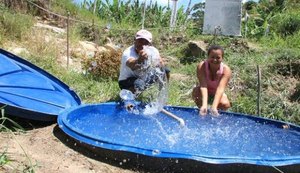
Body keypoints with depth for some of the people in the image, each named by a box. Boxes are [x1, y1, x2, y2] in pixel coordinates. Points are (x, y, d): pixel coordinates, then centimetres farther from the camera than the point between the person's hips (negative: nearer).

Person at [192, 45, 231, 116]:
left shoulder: (226, 70, -26)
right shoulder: (201, 66, -27)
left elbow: (220, 89, -38)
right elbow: (203, 86, -36)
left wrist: (214, 107, -52)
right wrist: (204, 105, -51)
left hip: (217, 94, 0)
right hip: (205, 93, 0)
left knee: (225, 104, -29)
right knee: (196, 91, -32)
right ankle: (202, 108, -4)